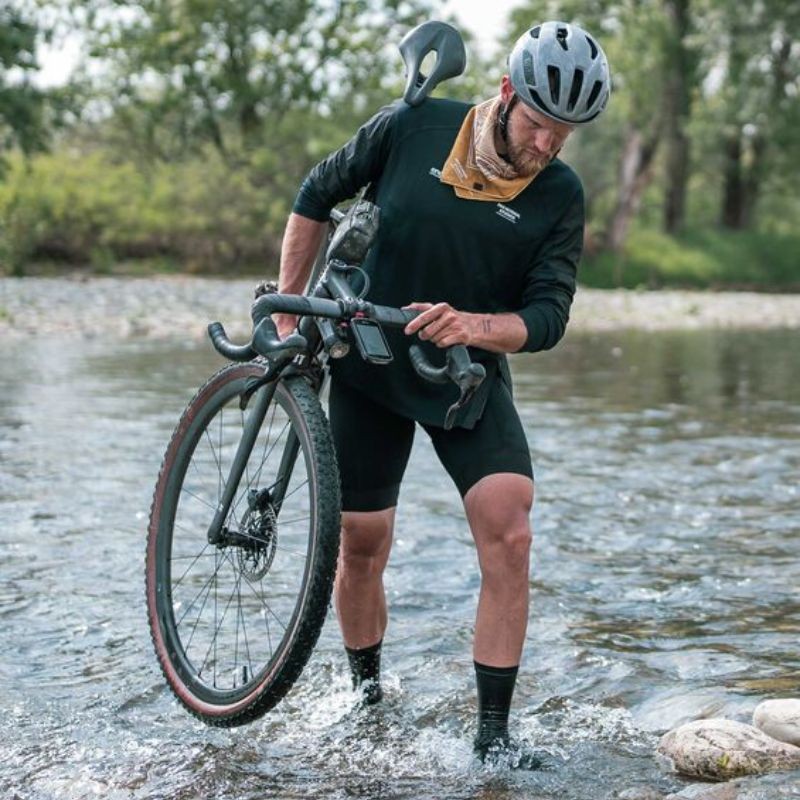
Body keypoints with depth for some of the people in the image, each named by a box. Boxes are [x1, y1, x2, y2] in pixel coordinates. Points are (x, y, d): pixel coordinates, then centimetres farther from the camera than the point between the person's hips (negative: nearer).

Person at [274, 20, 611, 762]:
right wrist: (286, 309, 0)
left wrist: (471, 326, -36)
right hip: (368, 365, 0)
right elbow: (317, 196, 1)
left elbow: (546, 319, -16)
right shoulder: (411, 127, -13)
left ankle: (493, 732, -7)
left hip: (470, 377, 0)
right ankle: (367, 696, 29)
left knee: (508, 538, -17)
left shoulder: (561, 195, -11)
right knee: (361, 545, 4)